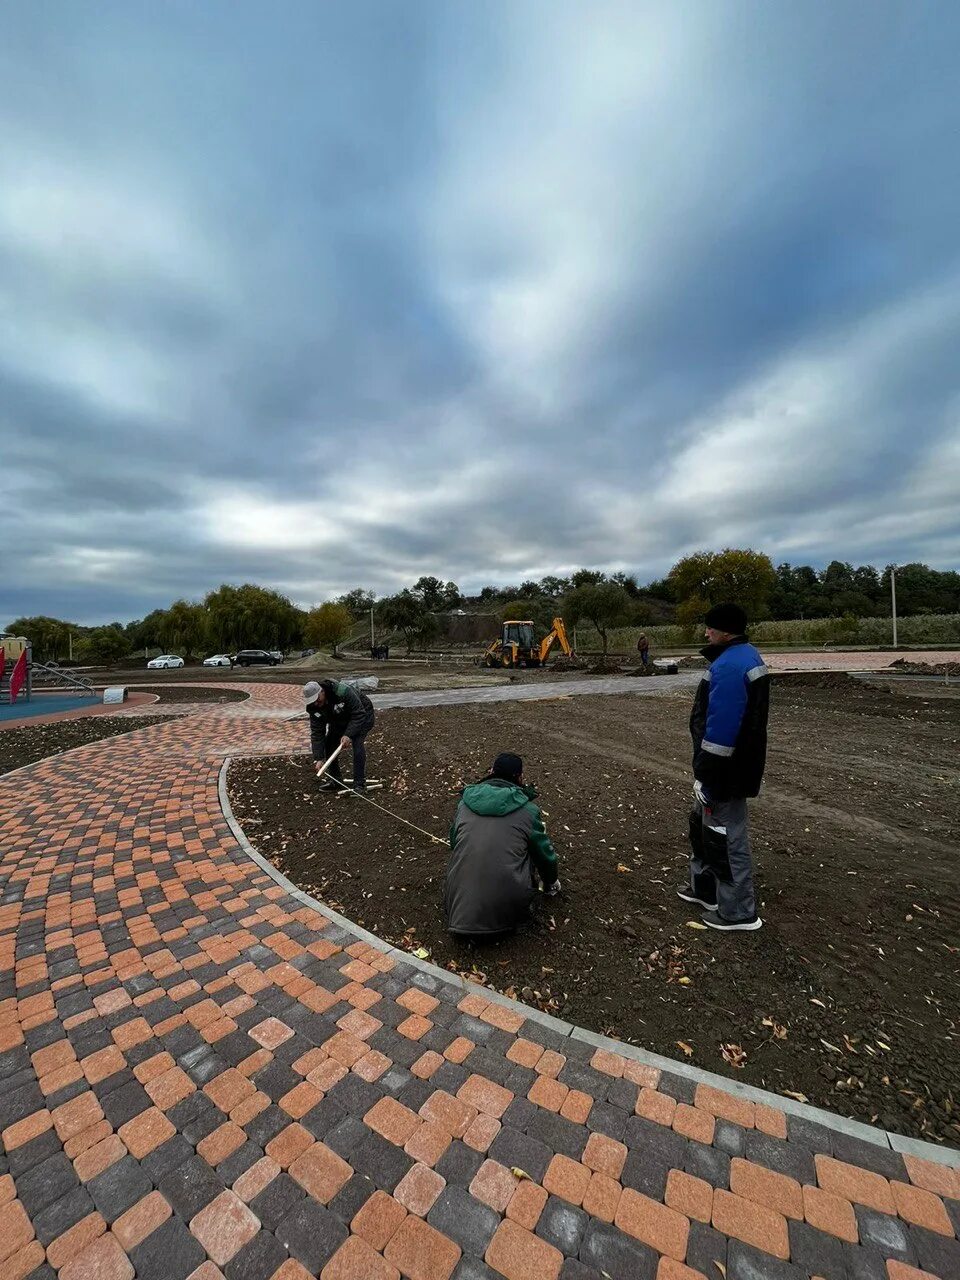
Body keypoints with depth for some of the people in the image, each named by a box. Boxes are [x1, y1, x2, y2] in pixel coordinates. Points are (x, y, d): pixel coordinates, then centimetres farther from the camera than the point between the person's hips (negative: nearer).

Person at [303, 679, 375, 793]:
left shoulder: (343, 691, -39)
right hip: (340, 720, 7)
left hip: (362, 716, -6)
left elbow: (359, 714, -32)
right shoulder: (314, 708, -19)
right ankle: (335, 780, 13)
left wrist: (349, 734, -38)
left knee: (357, 743, -24)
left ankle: (360, 784, -14)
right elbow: (317, 733, -16)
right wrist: (319, 758, -20)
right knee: (329, 743, -4)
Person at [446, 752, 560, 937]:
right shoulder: (528, 811, -3)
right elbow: (545, 854, 11)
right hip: (505, 908, -2)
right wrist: (551, 884, 34)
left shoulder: (465, 802, 7)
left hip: (460, 904, 3)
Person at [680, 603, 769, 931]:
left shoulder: (729, 665, -25)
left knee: (726, 836, 6)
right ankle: (705, 887, 38)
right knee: (704, 825, 23)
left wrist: (705, 774, -20)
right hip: (736, 763, 11)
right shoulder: (748, 657, 10)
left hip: (726, 769, -11)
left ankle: (739, 912, 23)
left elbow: (720, 728, -27)